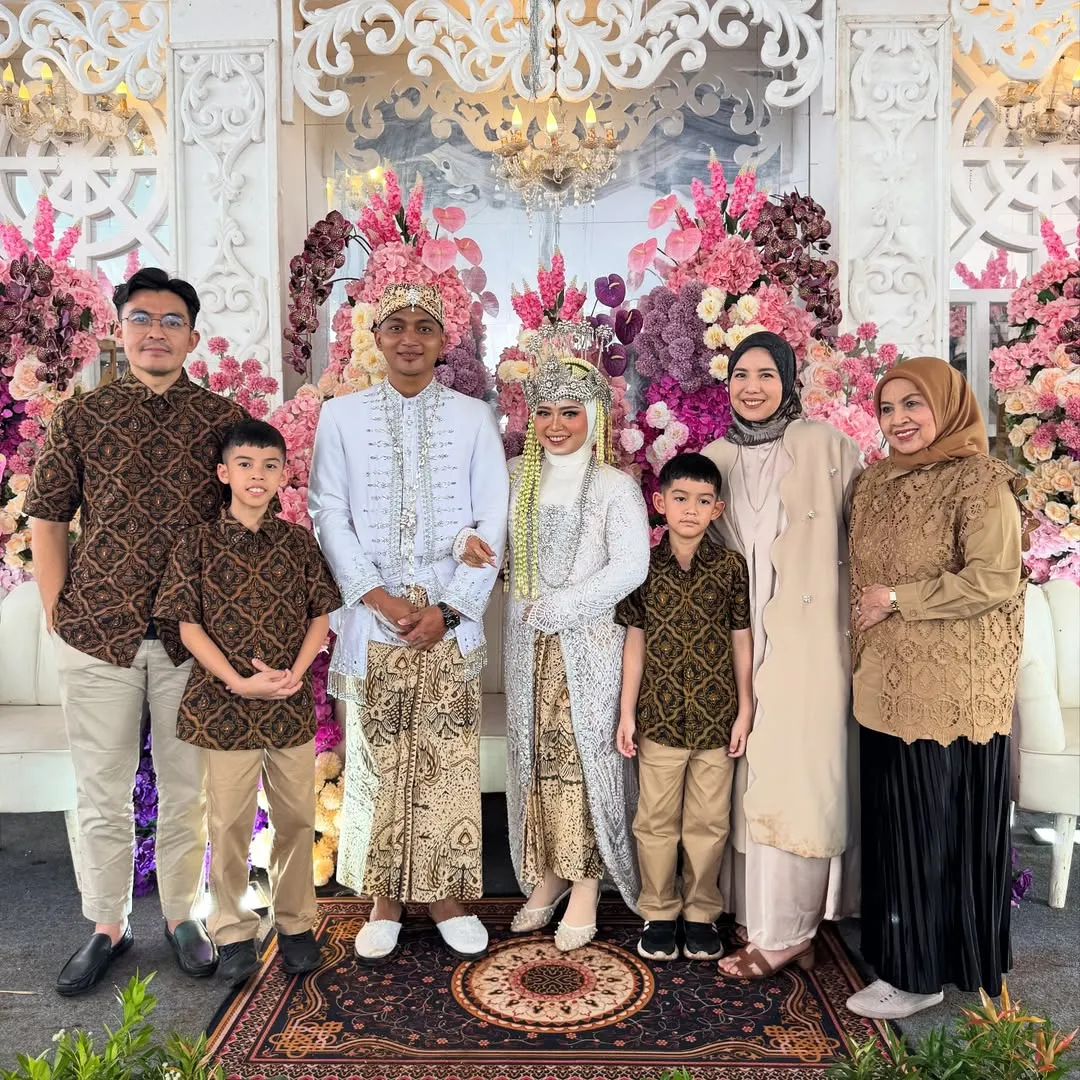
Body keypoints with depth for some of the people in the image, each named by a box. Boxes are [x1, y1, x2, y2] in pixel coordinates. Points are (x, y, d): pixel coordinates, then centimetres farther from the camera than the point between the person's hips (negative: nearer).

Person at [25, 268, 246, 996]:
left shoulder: (226, 420, 1)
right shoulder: (80, 418, 3)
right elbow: (47, 518, 7)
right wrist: (58, 613, 1)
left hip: (192, 636, 0)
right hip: (98, 633, 1)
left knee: (187, 786, 11)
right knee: (101, 789, 12)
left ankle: (182, 913, 30)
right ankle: (107, 926, 29)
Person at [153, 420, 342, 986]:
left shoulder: (299, 542, 1)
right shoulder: (197, 544, -4)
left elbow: (320, 614, 4)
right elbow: (188, 624, -5)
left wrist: (296, 672, -11)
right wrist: (239, 682, -15)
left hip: (292, 703, 2)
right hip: (224, 704, -2)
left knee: (297, 817, 11)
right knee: (229, 822, 8)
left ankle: (295, 923, 29)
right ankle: (233, 932, 26)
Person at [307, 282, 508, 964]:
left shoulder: (474, 418, 4)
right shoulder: (342, 416, 5)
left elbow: (493, 521, 0)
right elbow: (330, 517, 0)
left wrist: (447, 608, -9)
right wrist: (381, 599, -10)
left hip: (451, 619, 0)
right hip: (372, 619, 0)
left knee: (449, 762, 5)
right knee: (376, 761, 6)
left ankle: (447, 898, 21)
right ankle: (385, 902, 22)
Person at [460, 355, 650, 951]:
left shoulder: (615, 486, -5)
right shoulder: (517, 476, 8)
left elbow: (630, 567, -14)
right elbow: (478, 518, 16)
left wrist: (554, 608, -15)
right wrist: (467, 538, -9)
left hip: (588, 644, -4)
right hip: (527, 645, 4)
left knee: (586, 756, 0)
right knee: (534, 757, 10)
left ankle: (586, 885, 14)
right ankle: (547, 875, 25)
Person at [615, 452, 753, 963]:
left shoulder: (731, 566, -1)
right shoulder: (645, 566, -1)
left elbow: (741, 640, 2)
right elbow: (635, 641, 2)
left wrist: (745, 710, 1)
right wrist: (627, 712, 1)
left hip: (716, 716, 0)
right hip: (660, 714, 0)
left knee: (709, 822, 11)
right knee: (656, 821, 10)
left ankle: (701, 914, 29)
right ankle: (659, 914, 27)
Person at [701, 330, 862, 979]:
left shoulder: (828, 447, -4)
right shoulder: (715, 457, 10)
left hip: (808, 643, -4)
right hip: (737, 641, 5)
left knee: (795, 775, -2)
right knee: (751, 775, 9)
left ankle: (786, 931, 11)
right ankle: (758, 915, 23)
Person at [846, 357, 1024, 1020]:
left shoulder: (981, 482, -9)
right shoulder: (877, 482, 13)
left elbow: (995, 581, -17)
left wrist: (896, 599, -13)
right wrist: (862, 646, 12)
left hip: (953, 690, -7)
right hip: (888, 685, 7)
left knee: (942, 826, 4)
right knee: (895, 822, 13)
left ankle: (922, 973, 17)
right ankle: (903, 955, 29)